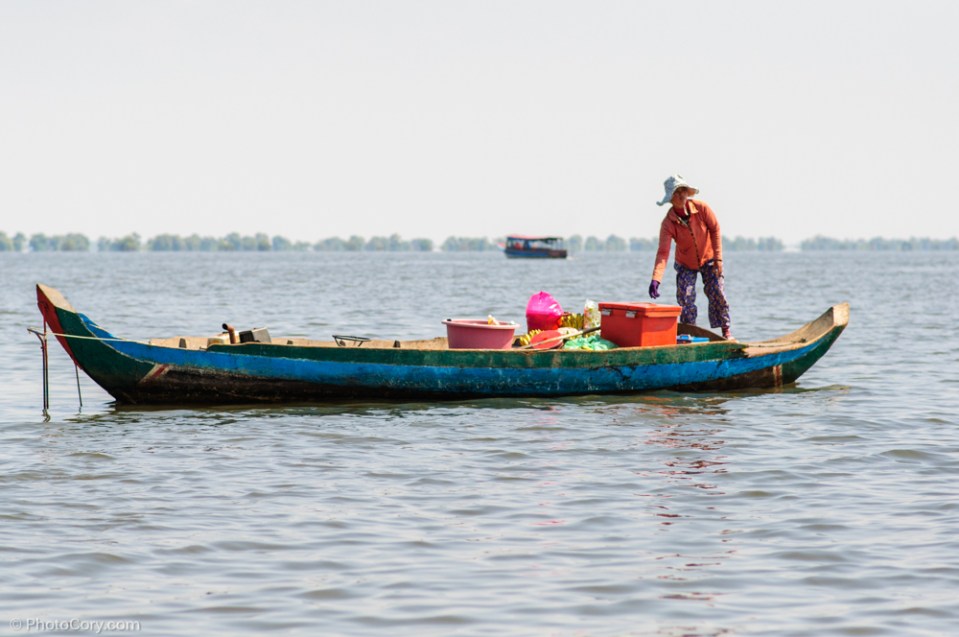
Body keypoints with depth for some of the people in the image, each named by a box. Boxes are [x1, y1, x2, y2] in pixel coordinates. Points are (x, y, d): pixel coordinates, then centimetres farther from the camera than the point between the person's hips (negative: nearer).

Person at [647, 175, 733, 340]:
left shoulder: (701, 208, -22)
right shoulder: (668, 223, -26)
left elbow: (715, 230, -10)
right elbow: (663, 253, -32)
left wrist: (718, 258, -13)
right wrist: (656, 280, -45)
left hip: (708, 259, 0)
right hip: (685, 264, 0)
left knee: (718, 294, -6)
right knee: (685, 300, -7)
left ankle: (726, 331, 5)